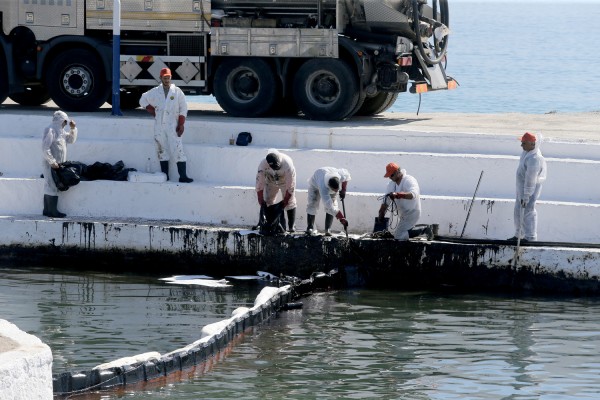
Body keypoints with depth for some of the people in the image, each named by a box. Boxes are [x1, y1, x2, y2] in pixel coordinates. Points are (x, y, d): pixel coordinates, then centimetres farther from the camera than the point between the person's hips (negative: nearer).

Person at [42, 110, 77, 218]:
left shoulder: (60, 131, 15)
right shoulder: (50, 131, -14)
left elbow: (71, 140, 26)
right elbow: (45, 149, -20)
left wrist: (73, 129, 11)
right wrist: (52, 162, -20)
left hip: (58, 164, 10)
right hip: (51, 164, -10)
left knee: (49, 187, 12)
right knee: (52, 187, -7)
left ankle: (47, 210, 17)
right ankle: (53, 211, -5)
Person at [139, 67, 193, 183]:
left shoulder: (177, 92, 2)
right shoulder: (155, 92, 8)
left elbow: (183, 109, 2)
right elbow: (143, 100, 22)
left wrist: (181, 124, -6)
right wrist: (152, 110, 10)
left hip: (173, 126, -3)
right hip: (159, 127, 3)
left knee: (178, 150, -10)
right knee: (162, 151, 6)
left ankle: (183, 176, -12)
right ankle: (164, 175, 12)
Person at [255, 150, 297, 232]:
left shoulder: (287, 164, -39)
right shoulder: (263, 165, -34)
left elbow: (290, 186, -31)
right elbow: (259, 184, -24)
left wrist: (285, 201, -27)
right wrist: (261, 201, -22)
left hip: (285, 181, -2)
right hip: (270, 181, 2)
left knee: (290, 202, -8)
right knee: (267, 202, -2)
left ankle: (291, 226, -2)